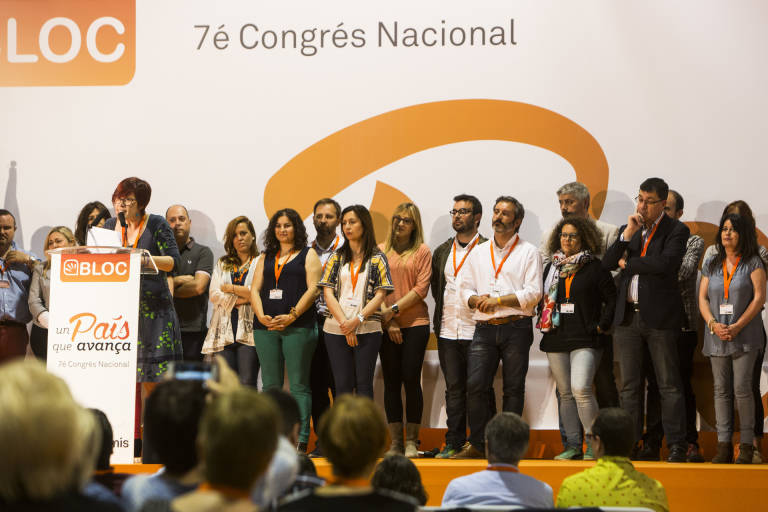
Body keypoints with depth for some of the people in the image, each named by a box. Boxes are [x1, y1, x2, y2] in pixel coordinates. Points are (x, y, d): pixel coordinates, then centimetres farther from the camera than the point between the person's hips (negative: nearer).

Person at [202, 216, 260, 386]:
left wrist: (231, 288, -1)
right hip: (224, 331, 4)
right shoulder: (222, 264, 20)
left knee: (247, 384, -10)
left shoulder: (261, 262, 5)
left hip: (248, 330, -4)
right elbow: (214, 294, 7)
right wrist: (240, 300, -6)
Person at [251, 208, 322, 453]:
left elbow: (313, 289, -4)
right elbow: (255, 289, 14)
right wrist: (261, 315, -5)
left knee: (298, 385, -6)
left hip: (297, 327, -5)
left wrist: (291, 316, -14)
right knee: (270, 385, 4)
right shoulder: (267, 257, 20)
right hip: (266, 327, 5)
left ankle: (301, 441, -8)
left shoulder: (308, 255, 7)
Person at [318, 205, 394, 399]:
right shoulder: (337, 258, 12)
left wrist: (357, 320, -14)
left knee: (364, 384, -3)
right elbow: (328, 292, 4)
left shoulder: (377, 258, 6)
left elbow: (380, 294, -1)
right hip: (336, 330, 2)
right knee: (342, 384, 0)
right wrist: (344, 323, -9)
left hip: (367, 330, -2)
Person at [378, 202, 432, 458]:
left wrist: (395, 309, -11)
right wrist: (388, 320, -5)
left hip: (415, 323, -2)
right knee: (391, 382, 1)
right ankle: (395, 441, 6)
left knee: (411, 379, -6)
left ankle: (412, 441, 1)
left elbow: (421, 288, -3)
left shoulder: (422, 252, 4)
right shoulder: (380, 251, 10)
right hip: (387, 325, 2)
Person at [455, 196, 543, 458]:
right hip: (484, 329, 3)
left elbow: (533, 293, -6)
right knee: (475, 386, -5)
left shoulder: (529, 252, 3)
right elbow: (466, 288, 17)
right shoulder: (479, 253, 17)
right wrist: (477, 300, -5)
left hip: (516, 328, -3)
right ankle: (477, 444, 4)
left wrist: (498, 300, -11)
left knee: (513, 388, 0)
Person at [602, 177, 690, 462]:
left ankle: (677, 446, 2)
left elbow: (665, 263, -20)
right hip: (627, 316, 5)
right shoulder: (627, 229, 14)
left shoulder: (676, 231, -3)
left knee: (669, 384, -2)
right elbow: (607, 263, 4)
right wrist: (627, 234, -8)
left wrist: (627, 263, -6)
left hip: (659, 317, -5)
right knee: (629, 385, 8)